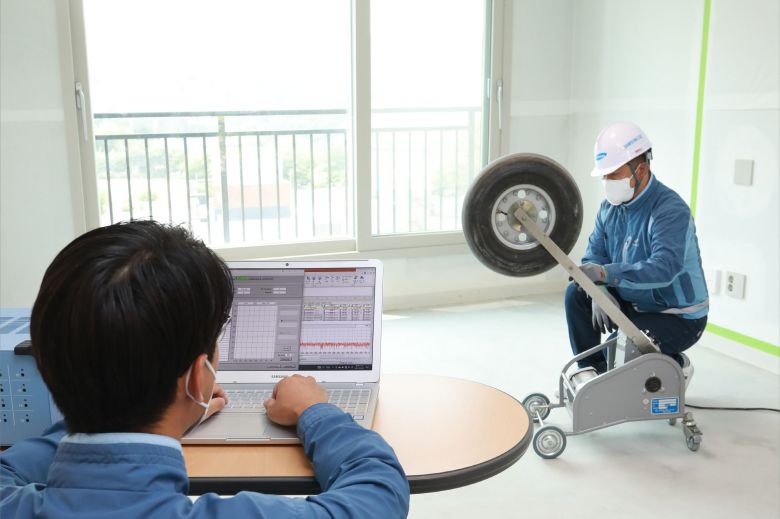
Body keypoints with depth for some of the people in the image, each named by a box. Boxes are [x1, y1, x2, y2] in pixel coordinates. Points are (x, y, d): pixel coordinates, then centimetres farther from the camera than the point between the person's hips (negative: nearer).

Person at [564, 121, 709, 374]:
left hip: (680, 317, -7)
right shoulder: (610, 207, 0)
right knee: (576, 294, -7)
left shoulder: (671, 210, -24)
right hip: (633, 303, 7)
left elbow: (664, 268, -39)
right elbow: (594, 255, -2)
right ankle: (591, 371, 6)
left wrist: (606, 273, -50)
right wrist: (599, 290, -23)